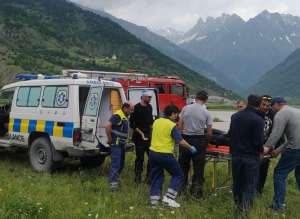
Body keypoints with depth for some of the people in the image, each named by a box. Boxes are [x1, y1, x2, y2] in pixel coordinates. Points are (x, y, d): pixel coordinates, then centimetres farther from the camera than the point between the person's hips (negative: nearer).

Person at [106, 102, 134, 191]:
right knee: (115, 163, -11)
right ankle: (113, 183, -10)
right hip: (116, 144, -10)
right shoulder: (117, 115, -18)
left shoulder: (125, 117, 13)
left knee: (121, 163, 17)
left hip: (122, 144, 10)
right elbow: (108, 126, -27)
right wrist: (110, 139, -19)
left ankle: (115, 179, 31)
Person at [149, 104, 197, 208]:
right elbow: (181, 141, -14)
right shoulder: (172, 125, -13)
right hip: (165, 155, -7)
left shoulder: (156, 122, 7)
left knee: (156, 176, 18)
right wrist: (190, 148, 0)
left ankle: (154, 198, 17)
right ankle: (169, 197, 2)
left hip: (153, 152, 7)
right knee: (178, 175, 8)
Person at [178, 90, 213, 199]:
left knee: (183, 165, 14)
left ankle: (181, 188, 22)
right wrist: (207, 140, 16)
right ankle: (196, 190, 9)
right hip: (199, 140, -2)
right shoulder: (206, 113, -5)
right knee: (198, 167, 7)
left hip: (185, 138, 2)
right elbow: (209, 132, -2)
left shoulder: (185, 108, -1)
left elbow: (180, 126, 1)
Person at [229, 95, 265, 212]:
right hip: (251, 156, -5)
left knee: (237, 181, 19)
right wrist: (262, 150, 3)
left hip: (236, 155, 6)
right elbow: (258, 141, -17)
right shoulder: (258, 120, -17)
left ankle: (238, 204, 32)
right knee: (250, 184, 7)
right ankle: (245, 208, 8)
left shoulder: (235, 116, 3)